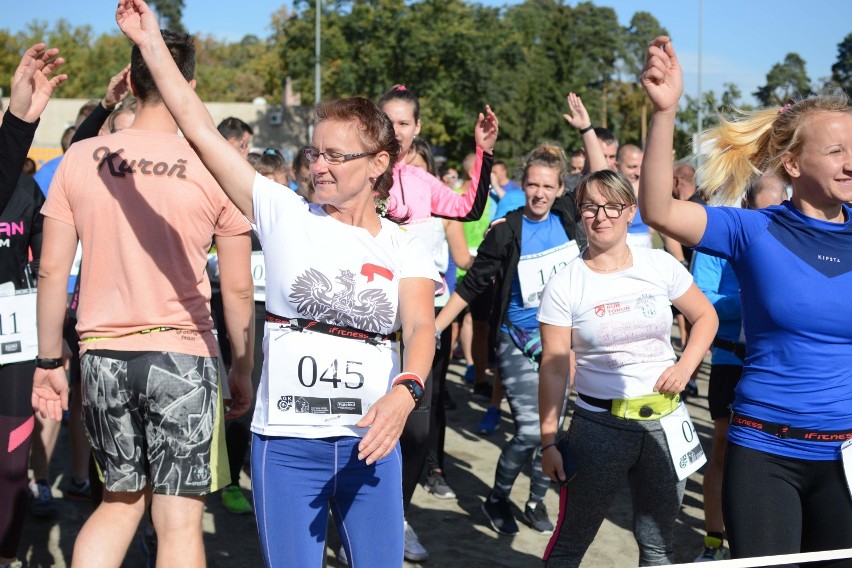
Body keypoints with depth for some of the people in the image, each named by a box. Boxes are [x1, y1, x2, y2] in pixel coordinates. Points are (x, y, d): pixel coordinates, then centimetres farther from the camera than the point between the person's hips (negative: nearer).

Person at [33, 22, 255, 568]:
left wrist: (49, 361, 11)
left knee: (121, 501, 22)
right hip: (183, 357, -3)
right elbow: (238, 287, -3)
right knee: (179, 522, 6)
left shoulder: (81, 159, 0)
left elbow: (52, 270, 1)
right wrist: (243, 368, 9)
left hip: (103, 355, 3)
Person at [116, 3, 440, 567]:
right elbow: (201, 128, -5)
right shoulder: (285, 215, 0)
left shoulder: (405, 248, 2)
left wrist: (404, 393, -34)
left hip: (371, 440, 1)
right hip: (285, 441, -1)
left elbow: (420, 328, -14)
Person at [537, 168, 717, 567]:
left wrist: (685, 366, -4)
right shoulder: (564, 286, -8)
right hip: (598, 426, -2)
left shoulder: (660, 265, -1)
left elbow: (705, 316, 12)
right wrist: (549, 441, -9)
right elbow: (554, 370, -7)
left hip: (665, 422, 3)